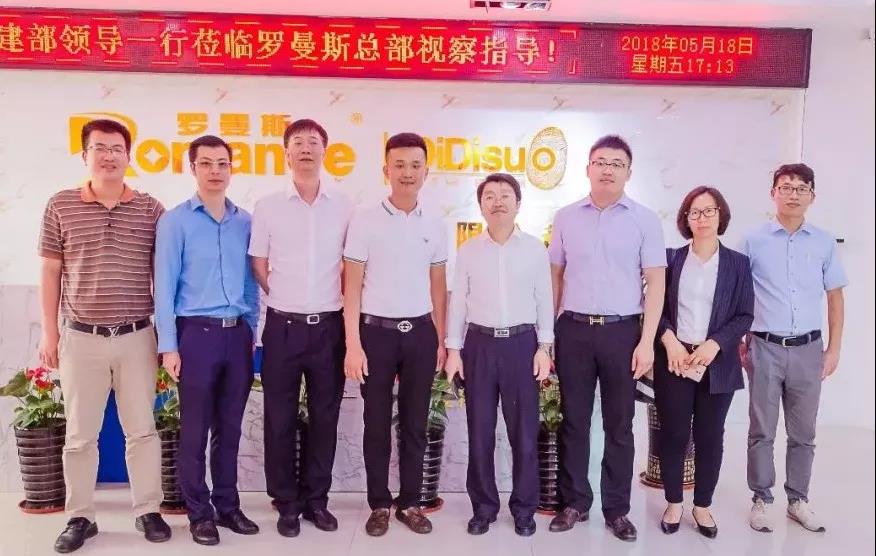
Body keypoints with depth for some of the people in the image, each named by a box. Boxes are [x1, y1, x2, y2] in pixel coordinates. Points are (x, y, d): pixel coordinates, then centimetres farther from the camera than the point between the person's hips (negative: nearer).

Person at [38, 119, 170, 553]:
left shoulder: (151, 209, 2)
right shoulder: (61, 206, 2)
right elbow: (51, 272, 6)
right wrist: (49, 332, 3)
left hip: (137, 337, 0)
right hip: (81, 338, 0)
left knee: (142, 429, 8)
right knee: (79, 434, 10)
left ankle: (148, 511, 22)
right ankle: (80, 517, 25)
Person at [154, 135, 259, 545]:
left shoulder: (245, 222, 9)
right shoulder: (175, 221, -1)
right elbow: (165, 286, -4)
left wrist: (251, 333, 10)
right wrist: (168, 345, -9)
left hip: (237, 333, 4)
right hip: (197, 332, -3)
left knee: (230, 427, 12)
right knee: (195, 429, 5)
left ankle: (228, 505, 25)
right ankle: (199, 512, 19)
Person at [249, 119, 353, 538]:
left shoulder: (344, 206, 3)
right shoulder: (267, 207, 1)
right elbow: (258, 268, 7)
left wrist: (327, 301, 6)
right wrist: (288, 300, 8)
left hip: (329, 326, 1)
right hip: (283, 326, 0)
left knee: (324, 417, 10)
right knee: (280, 419, 7)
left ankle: (316, 500, 25)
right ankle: (287, 503, 22)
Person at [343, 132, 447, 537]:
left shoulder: (434, 227, 7)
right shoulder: (365, 221, -3)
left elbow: (438, 288, 12)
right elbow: (352, 287, -5)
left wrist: (441, 340, 9)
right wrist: (353, 344, -10)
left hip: (421, 332, 3)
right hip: (377, 332, -3)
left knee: (415, 423, 10)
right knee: (377, 424, 7)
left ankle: (410, 503, 24)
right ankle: (379, 505, 22)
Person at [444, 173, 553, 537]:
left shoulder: (535, 248, 2)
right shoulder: (468, 250, 4)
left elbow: (544, 301, 4)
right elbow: (458, 302, 5)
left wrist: (544, 347, -2)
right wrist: (453, 349, 1)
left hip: (522, 343, -1)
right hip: (480, 344, 1)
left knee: (524, 429, 5)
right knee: (480, 430, 7)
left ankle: (524, 508, 21)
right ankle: (483, 506, 22)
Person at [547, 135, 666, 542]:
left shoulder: (644, 220, 1)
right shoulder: (566, 218, 6)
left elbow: (656, 283, -1)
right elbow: (555, 276, 10)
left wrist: (647, 341, -8)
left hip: (622, 330, -1)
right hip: (573, 328, 2)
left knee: (619, 424, 8)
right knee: (574, 421, 10)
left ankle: (617, 509, 23)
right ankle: (575, 502, 25)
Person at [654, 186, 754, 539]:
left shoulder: (738, 263, 4)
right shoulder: (671, 258, 5)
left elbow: (745, 315, 0)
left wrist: (715, 344, -13)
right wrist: (669, 341, -13)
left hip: (718, 363, 1)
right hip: (674, 360, 0)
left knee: (710, 437, 8)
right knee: (673, 435, 6)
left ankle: (703, 506, 25)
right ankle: (673, 503, 22)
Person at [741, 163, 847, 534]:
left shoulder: (824, 243, 5)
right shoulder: (754, 241, -2)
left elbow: (835, 297, 9)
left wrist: (834, 349, 5)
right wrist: (739, 344, -2)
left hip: (808, 349, 2)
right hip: (765, 348, -2)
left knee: (803, 432, 12)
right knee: (762, 431, 5)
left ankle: (798, 499, 26)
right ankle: (762, 500, 18)